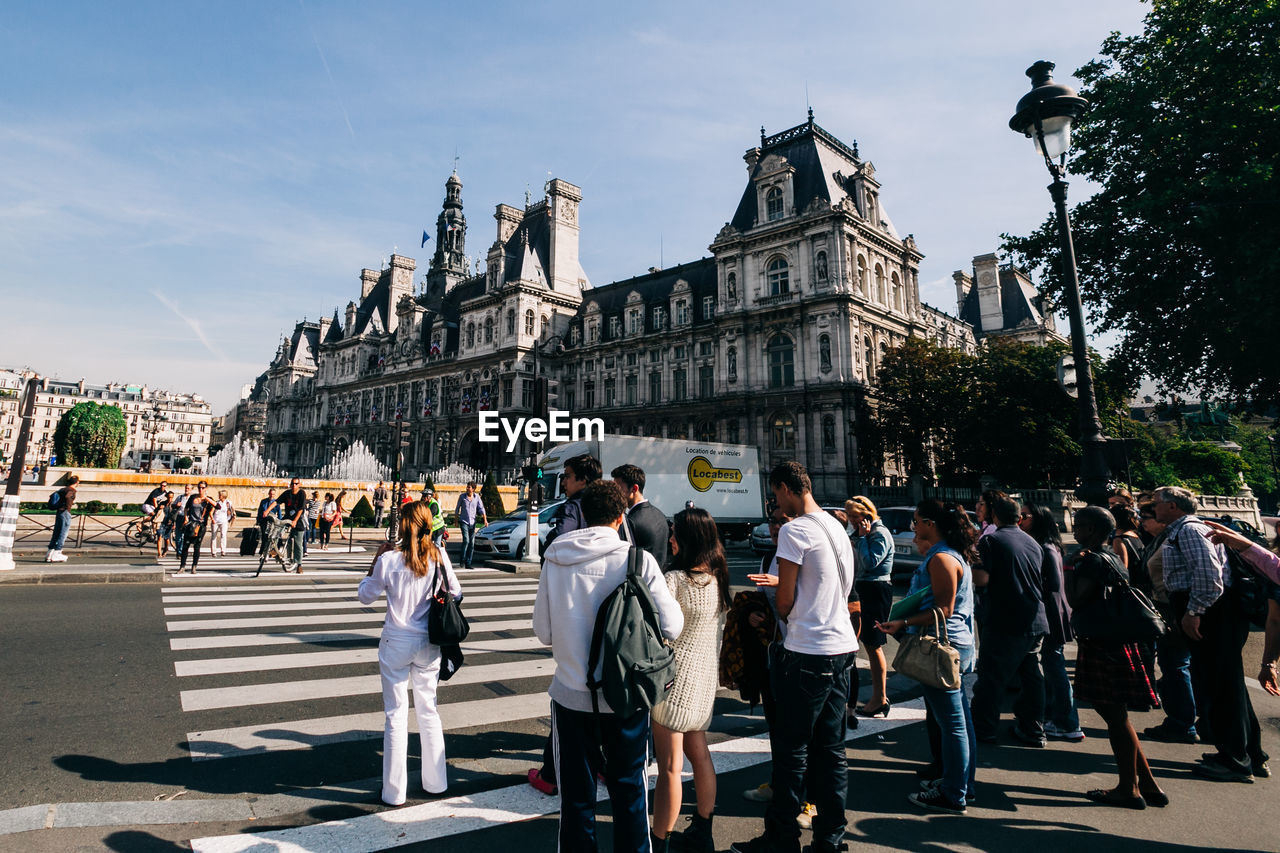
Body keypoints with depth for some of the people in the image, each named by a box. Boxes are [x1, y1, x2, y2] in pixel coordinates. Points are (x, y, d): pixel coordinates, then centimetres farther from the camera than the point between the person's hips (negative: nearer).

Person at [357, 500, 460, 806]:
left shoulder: (389, 560, -15)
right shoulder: (439, 557, -9)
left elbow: (365, 596, 0)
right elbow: (456, 594, 2)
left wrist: (376, 560, 5)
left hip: (396, 643, -2)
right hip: (428, 643, 2)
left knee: (396, 714, 9)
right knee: (428, 710, 16)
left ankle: (394, 791, 19)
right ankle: (435, 781, 28)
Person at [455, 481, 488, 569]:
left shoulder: (477, 497, 2)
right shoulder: (462, 496, -2)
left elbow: (481, 509, -1)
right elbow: (457, 509, 8)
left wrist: (485, 519, -14)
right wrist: (456, 521, 9)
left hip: (472, 523, 3)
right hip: (463, 522, -3)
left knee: (472, 543, 2)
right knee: (466, 540, -19)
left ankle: (468, 563, 11)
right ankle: (462, 560, -3)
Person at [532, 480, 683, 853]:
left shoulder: (555, 559, -6)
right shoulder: (637, 558, -12)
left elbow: (543, 630, 0)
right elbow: (671, 626, -12)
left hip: (571, 694, 1)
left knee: (576, 793, 17)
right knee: (629, 787, 19)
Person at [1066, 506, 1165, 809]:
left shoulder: (1091, 561, -17)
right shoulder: (1113, 558, 13)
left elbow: (1076, 601, -19)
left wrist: (1069, 570, -8)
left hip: (1101, 646, -10)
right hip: (1118, 644, 10)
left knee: (1116, 718, 1)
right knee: (1117, 717, 18)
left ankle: (1129, 789, 12)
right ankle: (1148, 784, 24)